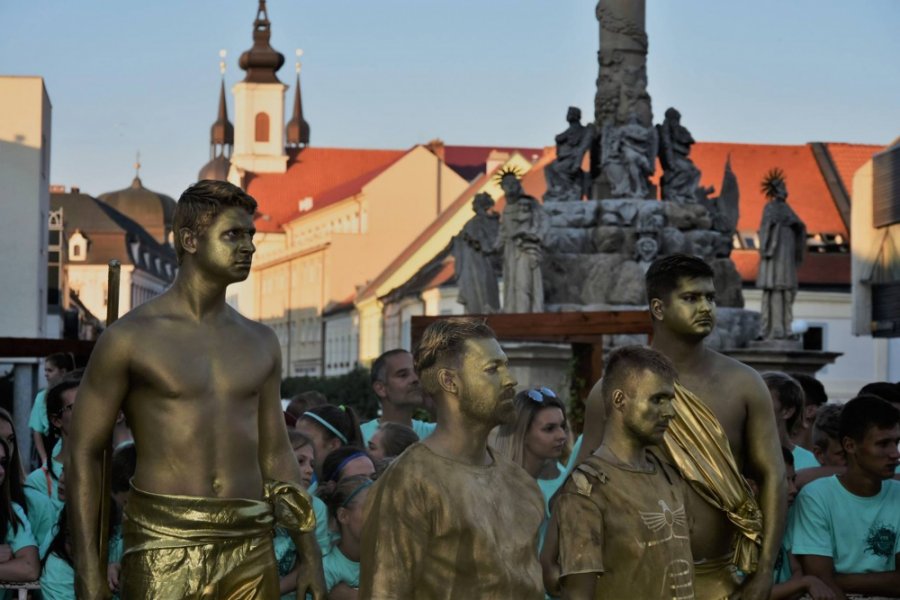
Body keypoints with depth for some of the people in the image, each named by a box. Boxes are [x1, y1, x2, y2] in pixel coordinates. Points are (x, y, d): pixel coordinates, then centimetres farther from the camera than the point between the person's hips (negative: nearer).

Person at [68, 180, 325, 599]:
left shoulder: (261, 343, 13)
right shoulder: (131, 337, -1)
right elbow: (84, 453, -1)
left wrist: (309, 553, 14)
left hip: (252, 550, 4)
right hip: (163, 546, -4)